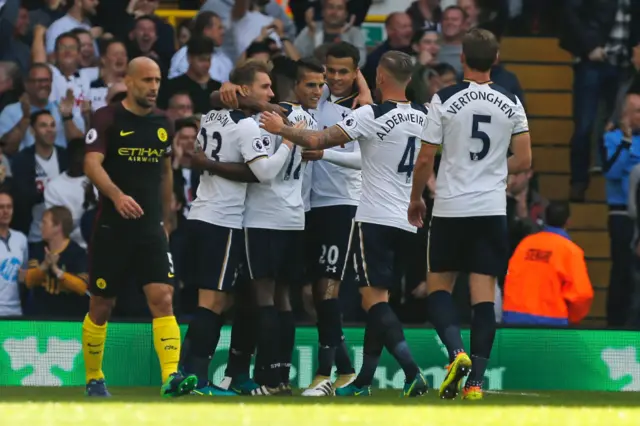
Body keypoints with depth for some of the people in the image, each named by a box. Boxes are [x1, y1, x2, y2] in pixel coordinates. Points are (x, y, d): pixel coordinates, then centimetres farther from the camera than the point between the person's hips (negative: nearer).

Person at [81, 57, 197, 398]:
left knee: (163, 299, -13)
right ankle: (94, 379, 22)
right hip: (113, 226, -3)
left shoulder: (162, 124, 10)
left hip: (150, 228, 3)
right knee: (101, 306, 6)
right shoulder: (107, 119, -5)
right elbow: (92, 163, -17)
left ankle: (171, 377, -22)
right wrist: (117, 196, -34)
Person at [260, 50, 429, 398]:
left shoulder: (370, 115, -12)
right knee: (377, 300, 14)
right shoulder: (423, 117, 7)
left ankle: (412, 372, -24)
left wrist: (280, 128, 4)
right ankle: (363, 380, 16)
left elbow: (317, 141, -11)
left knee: (374, 298, -9)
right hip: (407, 222, 7)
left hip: (374, 219, -7)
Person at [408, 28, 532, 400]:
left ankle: (456, 351, -13)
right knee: (484, 294, 3)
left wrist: (416, 199, 12)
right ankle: (476, 380, -2)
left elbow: (425, 161, -5)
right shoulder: (511, 103, 1)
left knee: (439, 286, 11)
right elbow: (524, 161, 3)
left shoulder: (444, 100, -7)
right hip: (492, 209, 2)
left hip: (451, 209, -2)